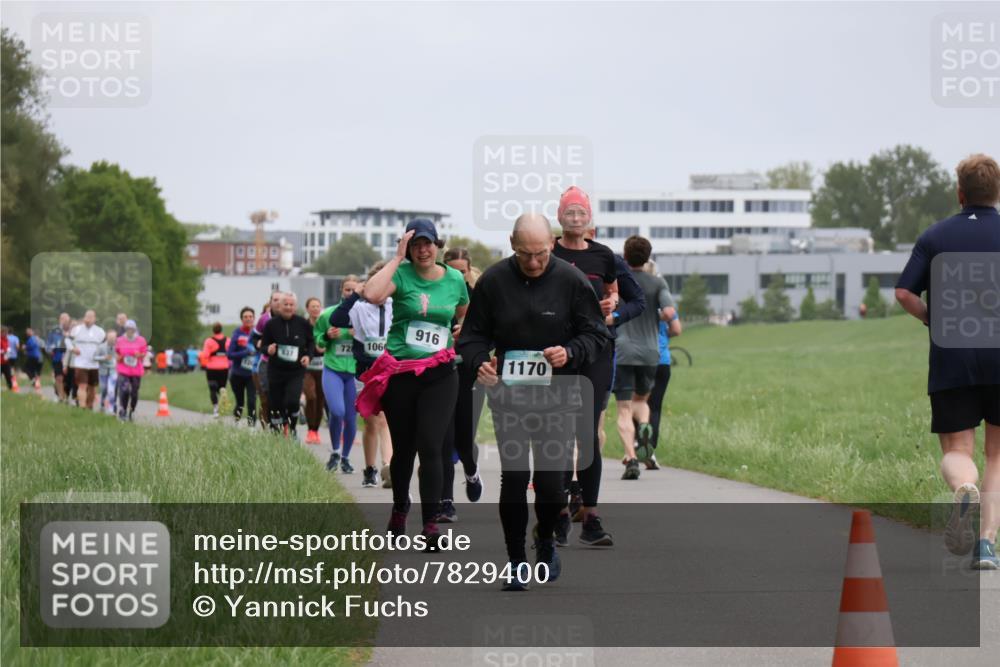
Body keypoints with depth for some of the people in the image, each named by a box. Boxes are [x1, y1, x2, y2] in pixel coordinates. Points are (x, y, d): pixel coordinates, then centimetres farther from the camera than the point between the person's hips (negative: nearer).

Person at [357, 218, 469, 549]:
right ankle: (399, 510, 35)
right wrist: (397, 258, -20)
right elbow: (372, 294, -28)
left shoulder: (455, 279, 4)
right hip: (399, 373, -1)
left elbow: (465, 317, 24)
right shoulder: (402, 274, -6)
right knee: (403, 448, 12)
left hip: (439, 375, 1)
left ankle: (431, 523, -9)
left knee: (430, 447, -11)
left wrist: (459, 343, 6)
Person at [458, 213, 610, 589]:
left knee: (551, 480, -4)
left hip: (557, 399, -1)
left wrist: (570, 353, -18)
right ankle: (516, 561, 10)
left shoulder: (571, 280, -4)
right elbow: (472, 335, 6)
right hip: (508, 396, 1)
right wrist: (480, 362, -14)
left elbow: (597, 334, 1)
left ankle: (546, 539, 27)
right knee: (513, 478, -2)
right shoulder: (493, 281, -2)